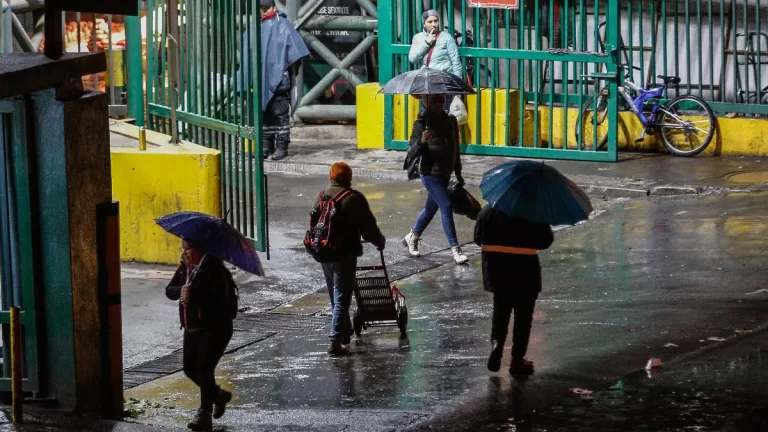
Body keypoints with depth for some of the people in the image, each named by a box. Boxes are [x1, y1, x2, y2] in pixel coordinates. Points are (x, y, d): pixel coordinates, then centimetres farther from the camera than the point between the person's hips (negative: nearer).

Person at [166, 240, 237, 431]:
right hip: (192, 328, 8)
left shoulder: (213, 268, -17)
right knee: (190, 368, 10)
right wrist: (181, 290, -18)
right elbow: (169, 290, 3)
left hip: (215, 328, -8)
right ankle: (219, 395, 33)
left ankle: (205, 415, -9)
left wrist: (193, 295, -28)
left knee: (204, 368, -14)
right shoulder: (184, 269, 7)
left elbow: (218, 297, -25)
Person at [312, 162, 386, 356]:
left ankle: (346, 332, 35)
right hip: (345, 254, -6)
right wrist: (379, 241, 11)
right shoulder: (354, 198, -10)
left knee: (335, 296, 20)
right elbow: (368, 226, -7)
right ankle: (336, 340, -11)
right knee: (342, 297, -4)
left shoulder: (321, 196, 8)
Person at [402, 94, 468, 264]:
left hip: (445, 172, 7)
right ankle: (455, 249, -15)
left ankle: (412, 237, 36)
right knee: (446, 206, -14)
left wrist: (458, 173, 20)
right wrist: (421, 142, -34)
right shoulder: (422, 122, -9)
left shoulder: (449, 120, 8)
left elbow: (454, 147, 17)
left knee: (431, 207, 16)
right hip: (430, 172, -7)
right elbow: (412, 148, -12)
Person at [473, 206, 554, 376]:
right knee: (523, 315, 9)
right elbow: (546, 240, -8)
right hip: (525, 272, -3)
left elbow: (478, 238, 3)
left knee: (500, 310, 21)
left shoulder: (488, 211, -4)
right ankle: (518, 359, 11)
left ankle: (496, 342, -3)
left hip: (496, 271, 3)